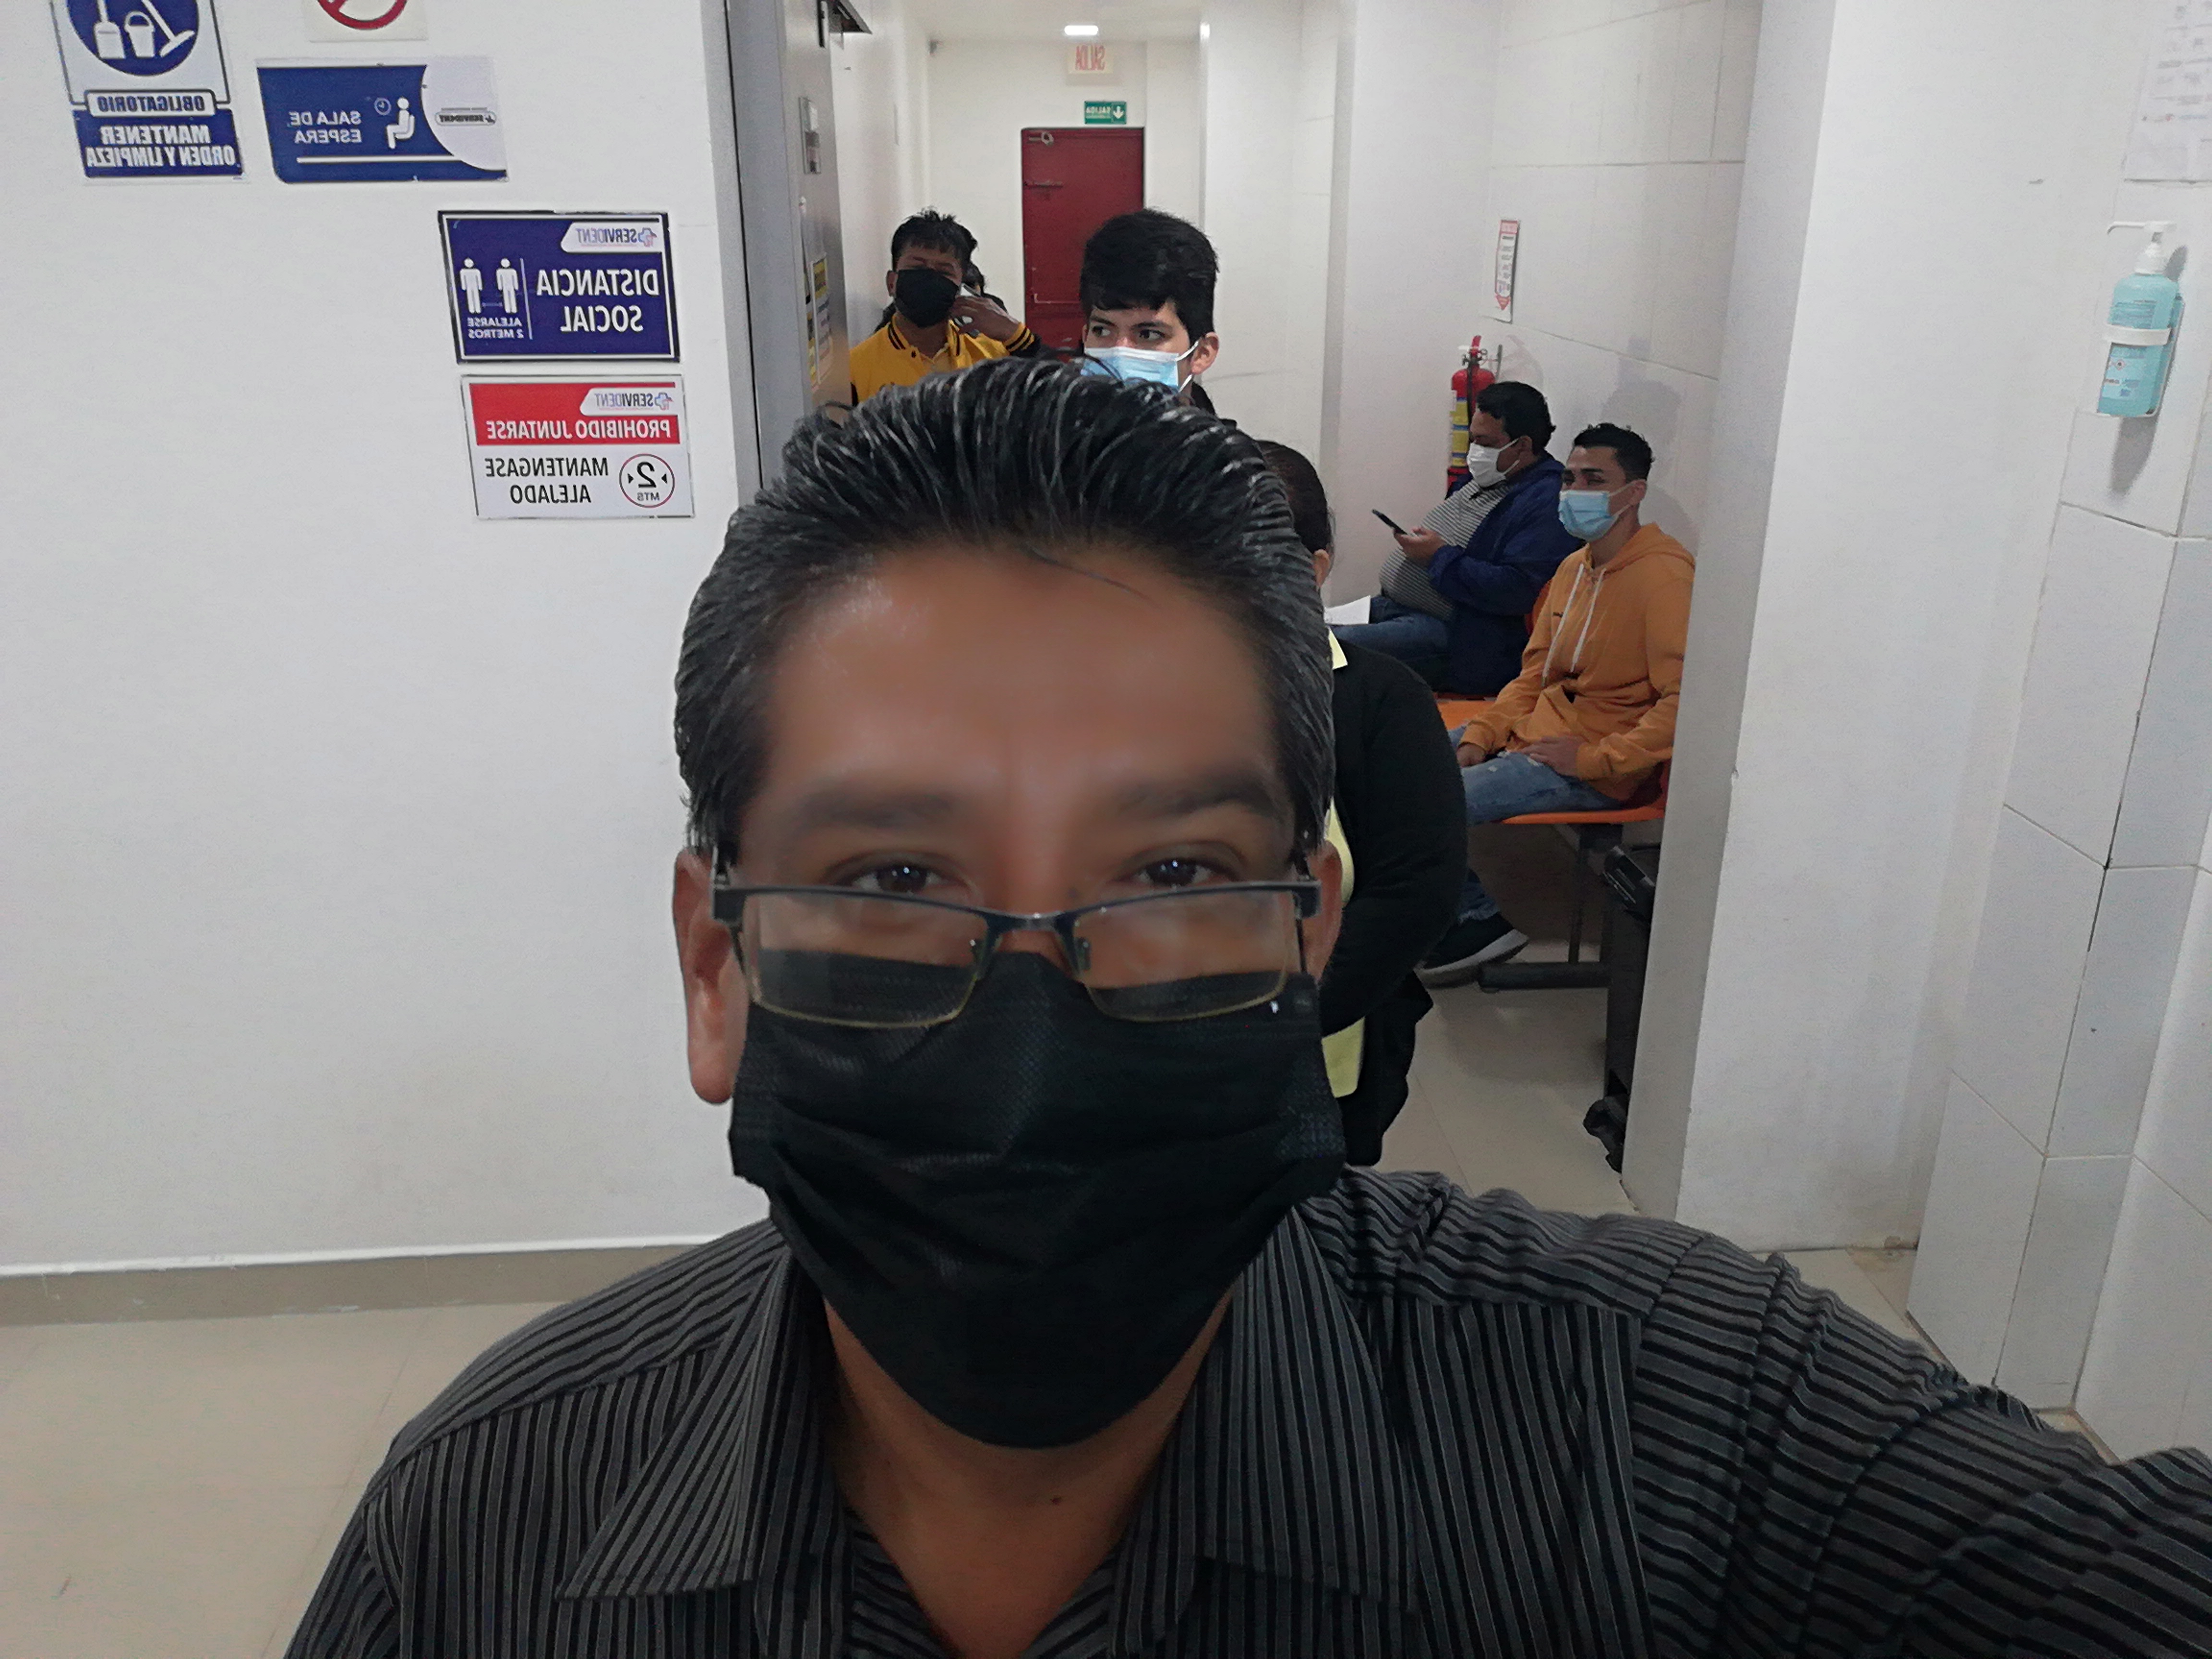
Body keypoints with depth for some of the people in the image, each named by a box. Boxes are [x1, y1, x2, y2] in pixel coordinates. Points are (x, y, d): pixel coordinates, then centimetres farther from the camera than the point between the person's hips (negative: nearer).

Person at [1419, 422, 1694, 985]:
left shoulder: (1663, 577, -16)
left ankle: (1482, 921, 3)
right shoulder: (1575, 567, 13)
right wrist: (1479, 737, 2)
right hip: (1533, 729, 10)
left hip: (1598, 771, -10)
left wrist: (1595, 758, -22)